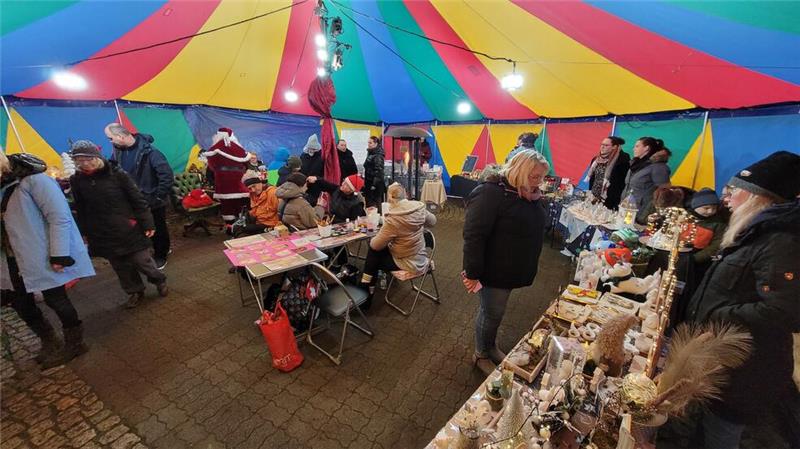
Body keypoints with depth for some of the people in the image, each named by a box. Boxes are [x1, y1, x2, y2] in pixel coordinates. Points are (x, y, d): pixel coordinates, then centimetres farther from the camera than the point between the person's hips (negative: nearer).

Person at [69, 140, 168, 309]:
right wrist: (85, 233, 10)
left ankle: (159, 280, 29)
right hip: (103, 235, 4)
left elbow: (138, 200, -8)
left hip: (129, 229, -3)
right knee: (121, 267, 13)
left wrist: (148, 224, -9)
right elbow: (80, 210, 9)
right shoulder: (76, 180, 0)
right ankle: (134, 291, 33)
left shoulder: (117, 174, -11)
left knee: (142, 260, 2)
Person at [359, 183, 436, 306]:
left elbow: (376, 245, -16)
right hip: (420, 258, 7)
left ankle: (367, 292, 27)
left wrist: (372, 239, 6)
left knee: (373, 252, 13)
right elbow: (432, 222, 11)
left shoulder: (393, 218, -27)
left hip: (408, 263, -7)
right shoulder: (420, 207, -10)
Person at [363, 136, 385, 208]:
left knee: (375, 204, -4)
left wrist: (374, 184, -23)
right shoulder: (370, 153, 14)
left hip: (375, 184, -9)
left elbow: (378, 170, -21)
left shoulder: (378, 155, -15)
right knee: (368, 203, 15)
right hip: (369, 182, 9)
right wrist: (365, 182, 23)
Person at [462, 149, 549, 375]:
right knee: (492, 313, 9)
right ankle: (481, 355, 34)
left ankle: (491, 346, 46)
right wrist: (472, 273, -25)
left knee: (495, 311, 24)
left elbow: (533, 228, 17)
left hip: (511, 269, 8)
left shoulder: (528, 193, 3)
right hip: (494, 270, -8)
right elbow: (473, 236, -26)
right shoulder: (491, 193, -24)